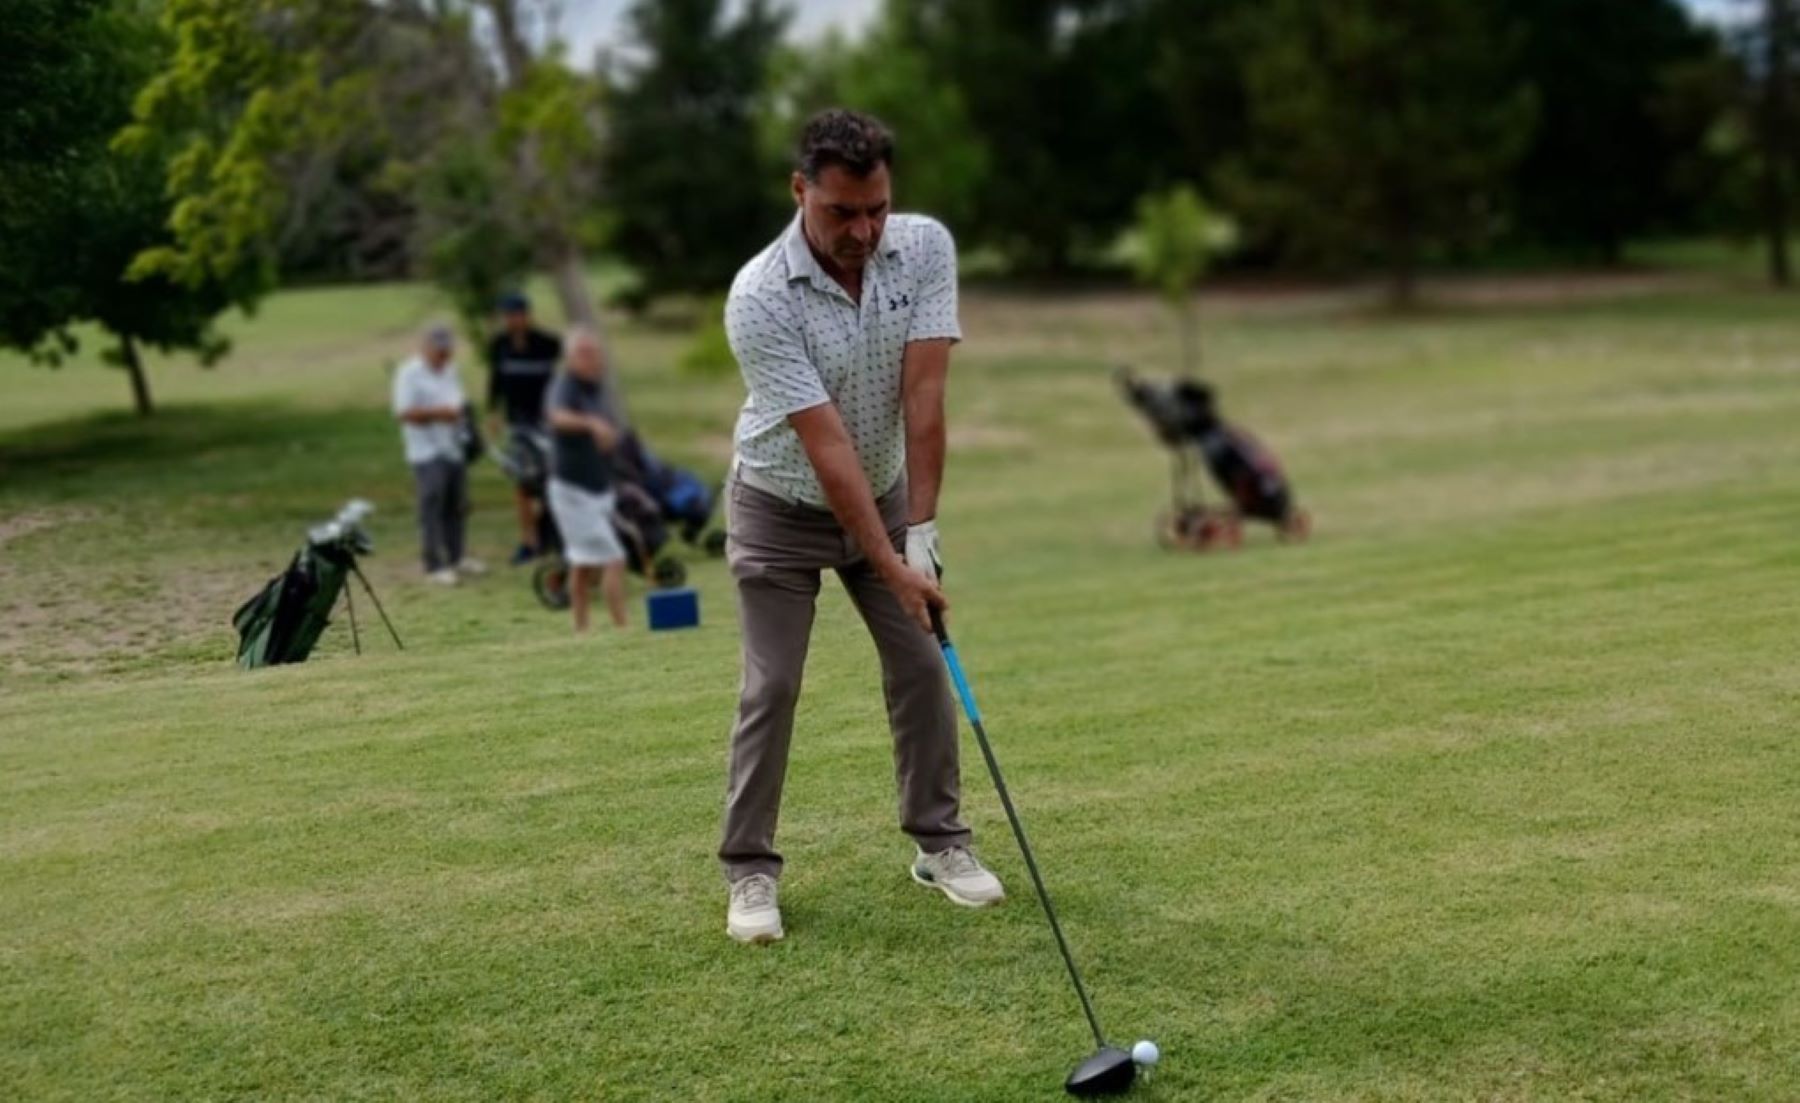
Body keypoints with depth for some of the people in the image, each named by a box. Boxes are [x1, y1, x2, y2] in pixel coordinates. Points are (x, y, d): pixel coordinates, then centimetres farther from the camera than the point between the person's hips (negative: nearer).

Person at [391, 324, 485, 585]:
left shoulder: (449, 370, 15)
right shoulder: (409, 374, -10)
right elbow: (404, 412, -16)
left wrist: (457, 410, 5)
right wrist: (437, 413, -20)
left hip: (453, 448, 8)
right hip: (427, 452, -8)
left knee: (457, 504, 13)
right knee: (432, 506, -8)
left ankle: (456, 557, 26)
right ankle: (434, 565, -6)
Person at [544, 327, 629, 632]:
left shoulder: (596, 388, 8)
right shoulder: (564, 388, -19)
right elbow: (560, 417, -45)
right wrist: (591, 423, -61)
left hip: (601, 489, 8)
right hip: (573, 490, -8)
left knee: (585, 565, 15)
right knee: (613, 560, -14)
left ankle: (581, 631, 23)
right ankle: (622, 630, -15)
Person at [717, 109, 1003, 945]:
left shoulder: (926, 247, -18)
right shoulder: (758, 299, -30)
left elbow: (922, 395, -21)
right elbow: (826, 445, -31)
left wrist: (920, 530, -24)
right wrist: (891, 567, -32)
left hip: (883, 494, 4)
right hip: (781, 508, -4)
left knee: (922, 667, 4)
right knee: (771, 688, -5)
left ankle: (938, 841, 18)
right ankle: (750, 872, 6)